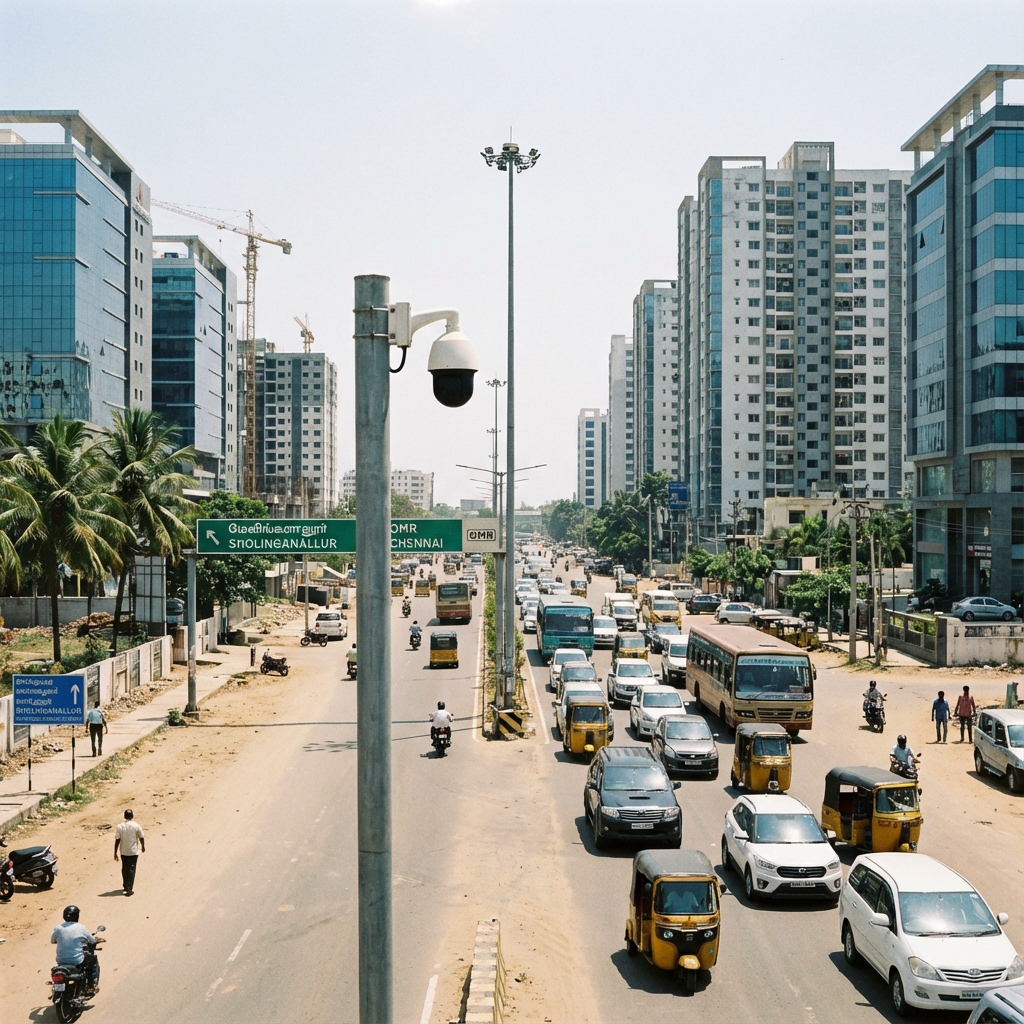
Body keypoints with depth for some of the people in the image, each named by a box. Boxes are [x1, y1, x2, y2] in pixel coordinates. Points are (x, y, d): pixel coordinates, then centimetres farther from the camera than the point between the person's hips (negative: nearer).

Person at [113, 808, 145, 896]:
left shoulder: (120, 826, -8)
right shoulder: (136, 826, -10)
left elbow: (117, 840, -7)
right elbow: (141, 837, -2)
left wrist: (115, 853, 1)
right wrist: (143, 846, 16)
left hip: (123, 852, 2)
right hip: (133, 851, -2)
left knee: (124, 869, 17)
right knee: (131, 869, 1)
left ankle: (126, 886, 30)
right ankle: (129, 889, -6)